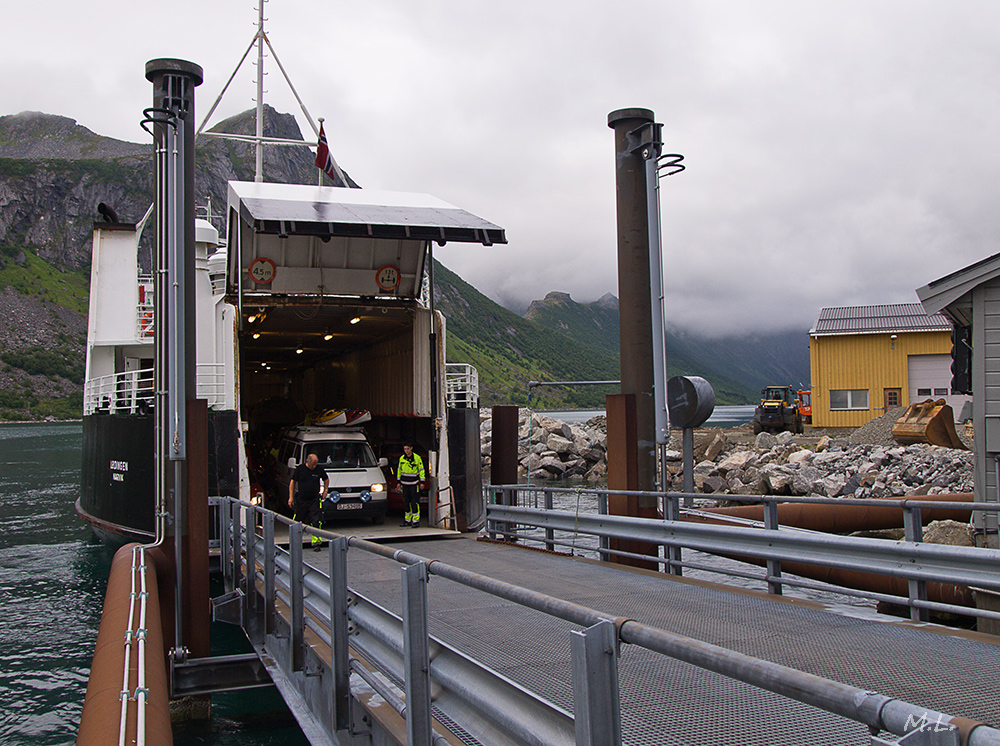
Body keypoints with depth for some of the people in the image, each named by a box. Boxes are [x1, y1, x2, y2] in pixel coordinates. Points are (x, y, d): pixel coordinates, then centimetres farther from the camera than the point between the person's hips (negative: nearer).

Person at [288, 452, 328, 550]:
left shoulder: (319, 469, -1)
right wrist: (291, 497, 0)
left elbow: (326, 479, 19)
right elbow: (292, 482, 4)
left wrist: (325, 490, 10)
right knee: (298, 520, 10)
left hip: (315, 500, 0)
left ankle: (316, 541, -7)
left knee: (316, 521, -10)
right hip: (301, 500, 0)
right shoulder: (300, 469, -4)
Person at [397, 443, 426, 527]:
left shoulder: (417, 458, -5)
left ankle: (416, 521, -5)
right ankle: (408, 520, 14)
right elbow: (399, 470, 15)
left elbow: (421, 470, -2)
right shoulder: (401, 458, 6)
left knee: (414, 502, -8)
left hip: (414, 483, -4)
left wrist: (422, 482, -6)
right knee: (406, 502, 6)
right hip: (404, 483, 4)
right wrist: (398, 482, 12)